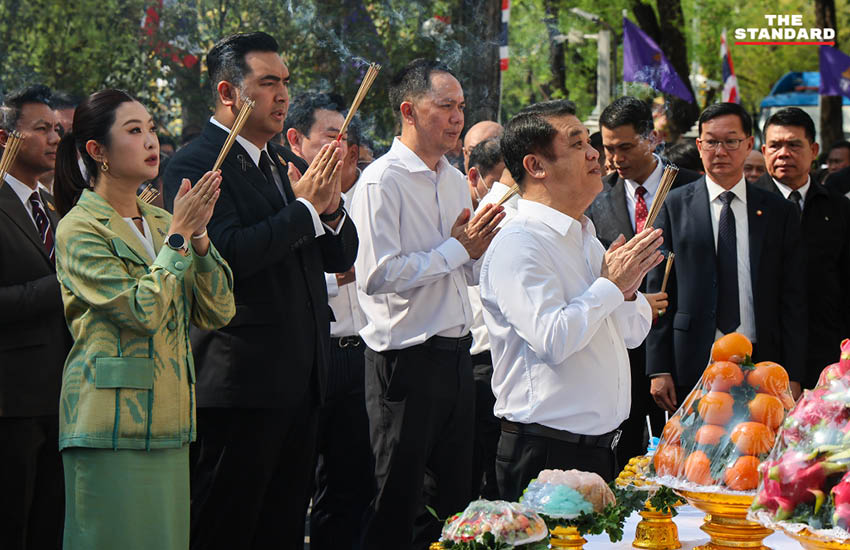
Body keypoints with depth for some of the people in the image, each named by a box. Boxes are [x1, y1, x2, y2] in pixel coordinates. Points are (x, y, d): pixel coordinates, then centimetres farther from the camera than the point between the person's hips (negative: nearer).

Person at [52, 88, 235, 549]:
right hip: (112, 425, -7)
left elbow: (218, 312, 6)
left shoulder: (160, 222, 14)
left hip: (168, 422, 7)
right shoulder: (79, 230, -7)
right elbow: (144, 311, -19)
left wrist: (198, 234, -6)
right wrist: (179, 235, -13)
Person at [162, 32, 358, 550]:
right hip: (240, 380, -8)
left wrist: (331, 208, -6)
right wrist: (305, 207, -17)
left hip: (301, 379, 8)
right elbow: (227, 255, -24)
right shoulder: (195, 164, -10)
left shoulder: (287, 162, 15)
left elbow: (342, 256, 15)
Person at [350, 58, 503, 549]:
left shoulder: (454, 180, 14)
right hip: (407, 357, -8)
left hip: (456, 354, 8)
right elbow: (377, 275, -22)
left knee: (454, 495, 14)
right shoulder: (382, 182, -12)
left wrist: (478, 248, 1)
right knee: (398, 501, 1)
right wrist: (457, 249, -15)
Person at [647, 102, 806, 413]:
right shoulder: (673, 206, 5)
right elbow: (658, 291, 3)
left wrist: (793, 376, 1)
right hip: (692, 364, -1)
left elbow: (792, 301, 8)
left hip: (760, 364, 1)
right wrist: (658, 369, -3)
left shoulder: (780, 212, 9)